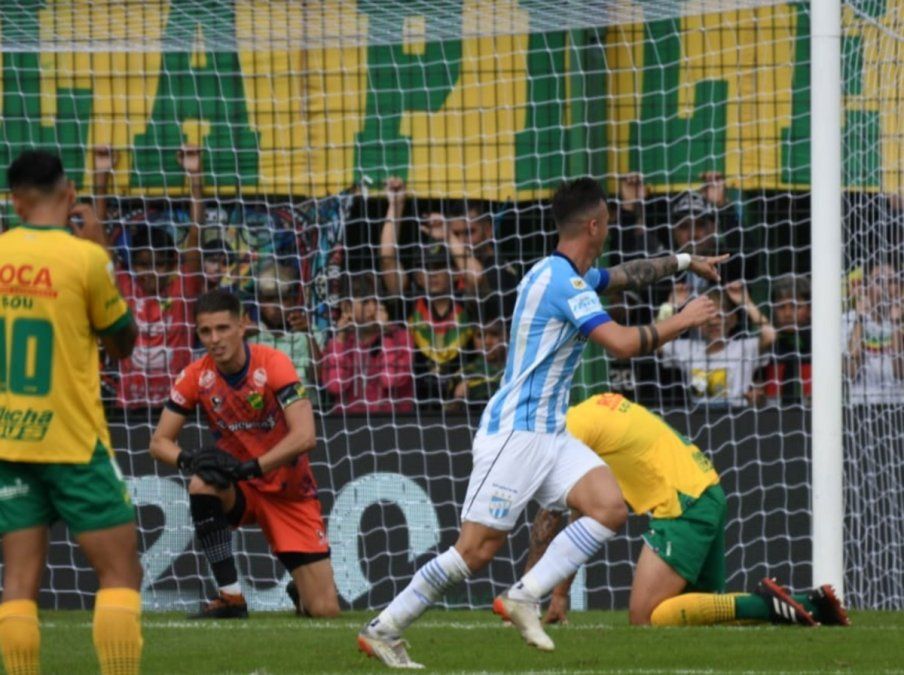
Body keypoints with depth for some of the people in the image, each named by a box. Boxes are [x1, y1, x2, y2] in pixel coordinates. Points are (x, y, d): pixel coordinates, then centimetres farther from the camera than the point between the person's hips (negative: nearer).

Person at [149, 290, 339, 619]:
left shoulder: (273, 364, -20)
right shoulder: (196, 376, -9)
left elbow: (305, 436, -29)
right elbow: (160, 442, -6)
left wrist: (250, 467, -37)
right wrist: (188, 459, -28)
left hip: (291, 493, -2)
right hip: (239, 491, 2)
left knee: (324, 611, -12)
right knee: (202, 484, -35)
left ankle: (301, 590, 28)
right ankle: (231, 598, -23)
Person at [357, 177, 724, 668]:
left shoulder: (570, 274, 15)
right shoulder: (563, 281, -16)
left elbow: (627, 274, 37)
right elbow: (622, 343, -22)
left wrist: (683, 261, 38)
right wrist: (681, 323, -9)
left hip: (549, 434, 10)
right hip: (515, 431, -10)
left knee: (610, 508, -10)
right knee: (476, 550, -9)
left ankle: (524, 598, -9)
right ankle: (383, 630, 2)